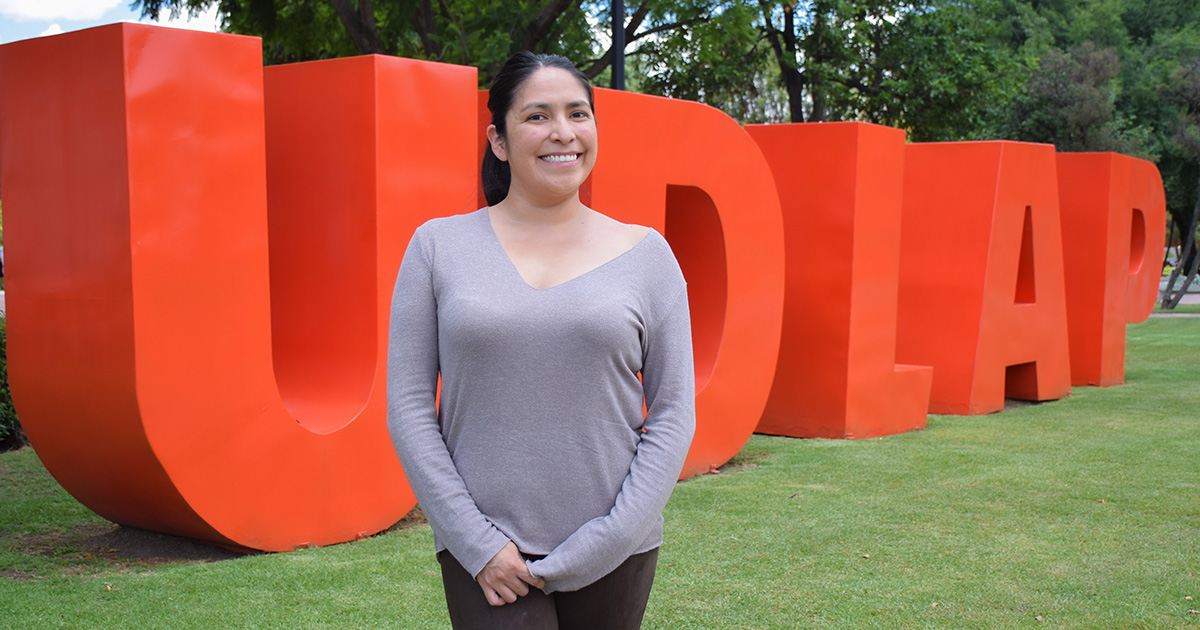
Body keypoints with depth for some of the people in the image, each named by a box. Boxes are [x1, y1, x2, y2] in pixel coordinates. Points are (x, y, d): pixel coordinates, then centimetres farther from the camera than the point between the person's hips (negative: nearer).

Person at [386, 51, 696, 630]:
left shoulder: (645, 253, 2)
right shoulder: (438, 246, 2)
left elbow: (674, 412, 1)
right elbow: (408, 407, 0)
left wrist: (609, 540, -7)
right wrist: (475, 540, -7)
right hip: (485, 557, -1)